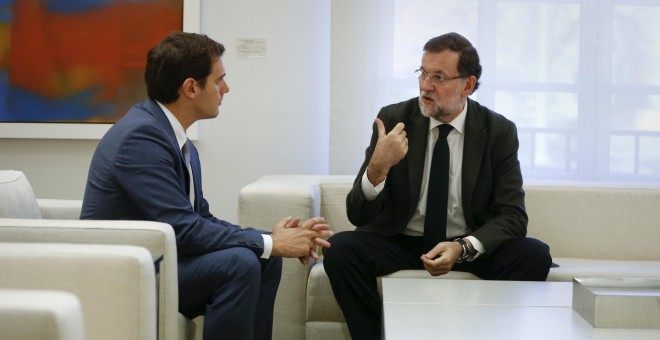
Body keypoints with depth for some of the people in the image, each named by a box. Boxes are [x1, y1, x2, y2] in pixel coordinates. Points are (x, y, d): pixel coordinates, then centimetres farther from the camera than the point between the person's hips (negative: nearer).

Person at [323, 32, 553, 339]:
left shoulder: (499, 132, -7)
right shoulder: (393, 119, -8)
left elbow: (512, 216, -10)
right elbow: (358, 215, -11)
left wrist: (463, 247, -29)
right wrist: (378, 167, -33)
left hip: (472, 248, 1)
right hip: (399, 243, 0)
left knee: (534, 255, -26)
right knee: (340, 249, -28)